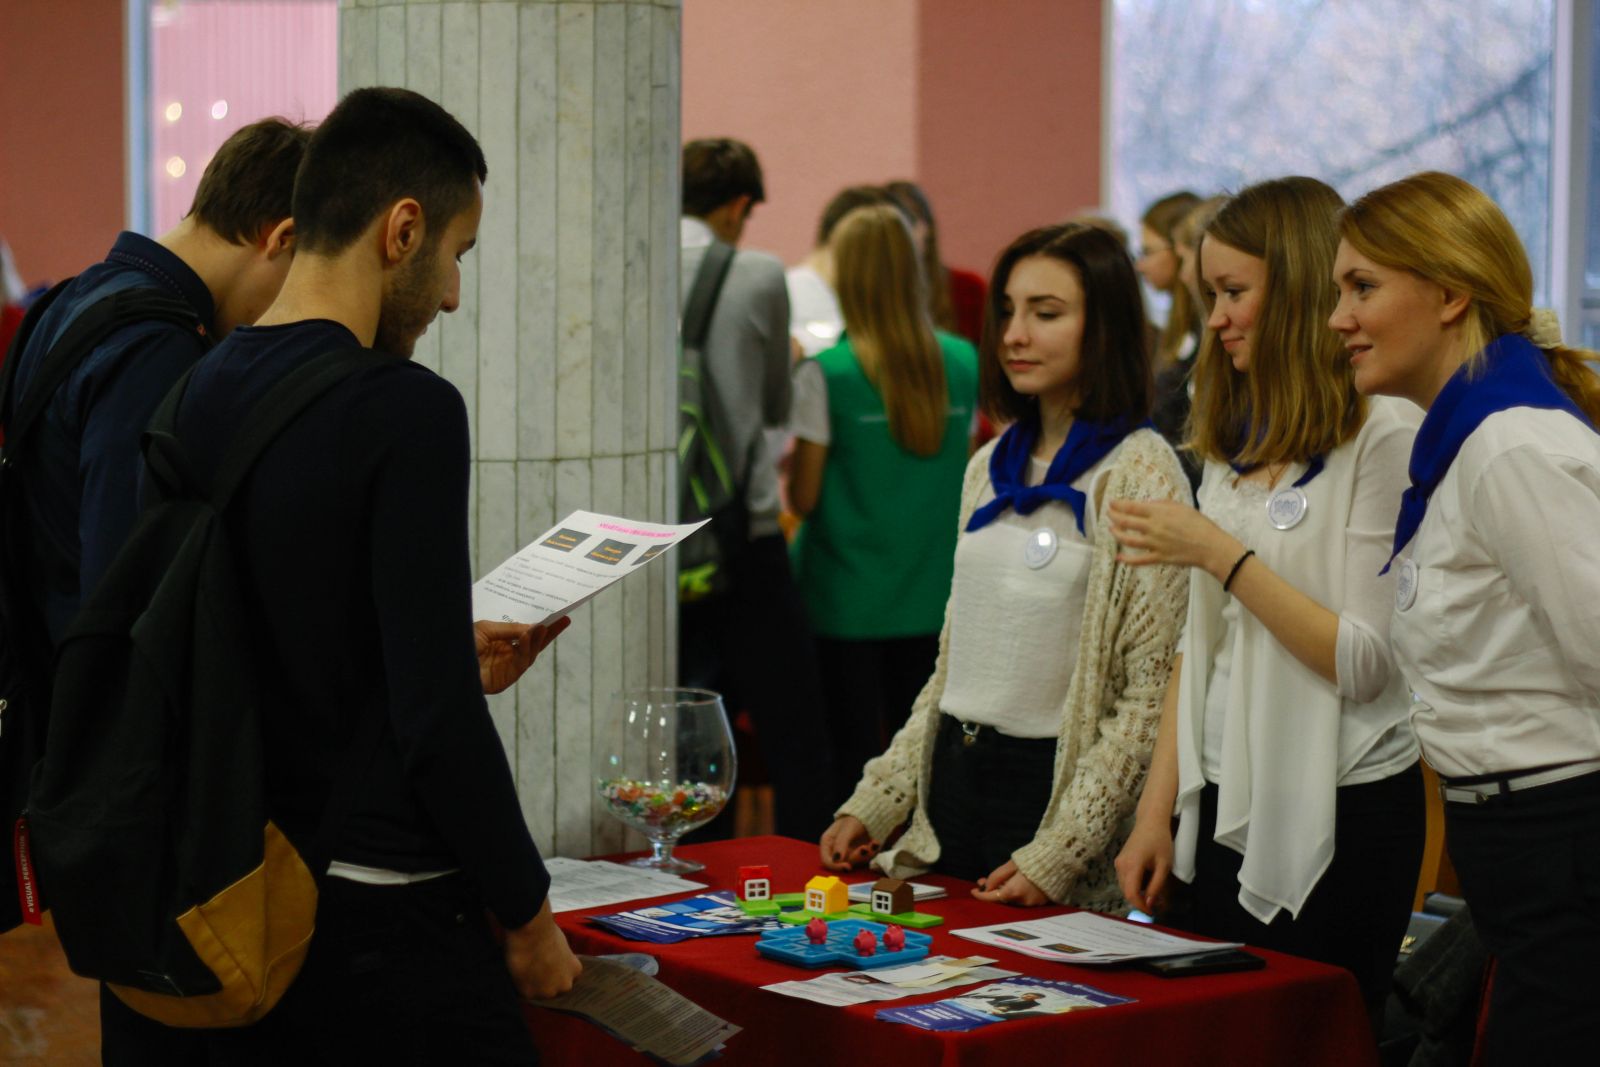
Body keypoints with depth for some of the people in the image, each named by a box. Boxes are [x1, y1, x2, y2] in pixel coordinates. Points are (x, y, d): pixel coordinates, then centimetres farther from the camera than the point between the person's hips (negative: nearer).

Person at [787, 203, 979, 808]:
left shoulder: (826, 376, -13)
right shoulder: (964, 366, 1)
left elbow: (803, 498, -9)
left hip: (846, 602, -4)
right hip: (932, 599, 4)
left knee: (851, 762, 3)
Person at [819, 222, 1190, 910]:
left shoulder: (1140, 476, -11)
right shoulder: (990, 468, 11)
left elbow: (1154, 694, -15)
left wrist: (1056, 855, -19)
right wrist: (873, 804, 9)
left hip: (1054, 789, -6)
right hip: (953, 778, 6)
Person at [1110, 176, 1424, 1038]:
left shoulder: (1385, 434, -11)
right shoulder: (1239, 440, 12)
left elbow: (1368, 662, -16)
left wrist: (1220, 555, -18)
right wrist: (1157, 808, 10)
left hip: (1338, 821, -7)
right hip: (1225, 808, 7)